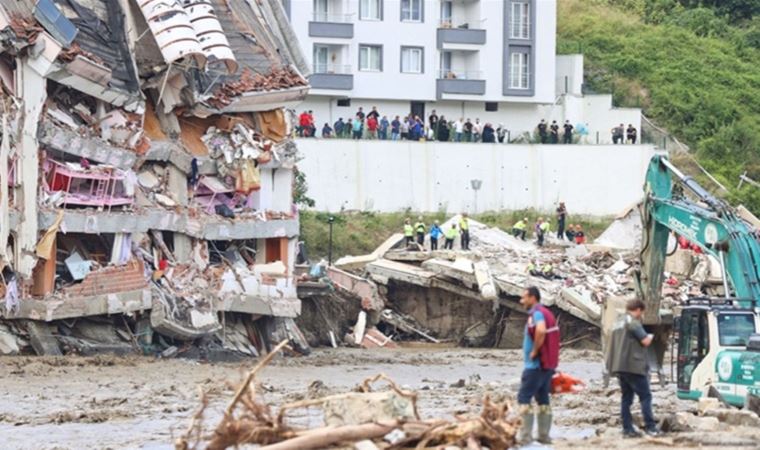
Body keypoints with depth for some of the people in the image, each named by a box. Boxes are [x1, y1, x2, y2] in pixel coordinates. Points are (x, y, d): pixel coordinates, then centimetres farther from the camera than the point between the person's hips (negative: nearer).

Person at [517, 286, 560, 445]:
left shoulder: (537, 313, -15)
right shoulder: (546, 313, 16)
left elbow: (540, 331, -34)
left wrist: (534, 351, -22)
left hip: (536, 364, -10)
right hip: (548, 364, 10)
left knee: (524, 399, -8)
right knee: (543, 399, 12)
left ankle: (525, 435, -13)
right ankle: (544, 435, 12)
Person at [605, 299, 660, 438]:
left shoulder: (619, 323, 18)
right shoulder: (633, 322, -10)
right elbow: (645, 341, -13)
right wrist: (650, 336, 5)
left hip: (619, 366, 9)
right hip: (633, 365, -9)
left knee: (626, 397, 9)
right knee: (645, 395, -6)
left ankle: (627, 428, 6)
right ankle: (650, 427, -11)